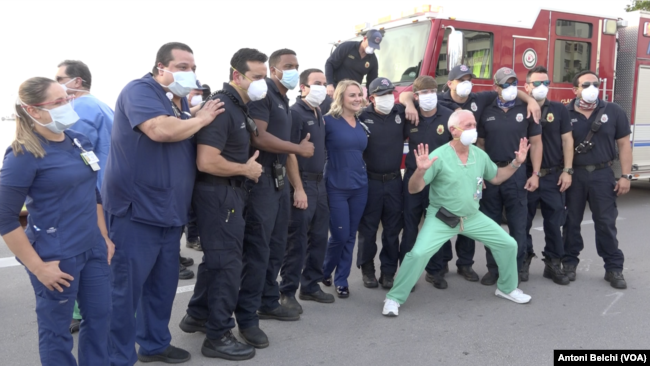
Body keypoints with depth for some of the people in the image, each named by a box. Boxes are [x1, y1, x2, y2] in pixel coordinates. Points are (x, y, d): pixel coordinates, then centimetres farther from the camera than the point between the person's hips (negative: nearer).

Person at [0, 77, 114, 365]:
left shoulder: (79, 141, 5)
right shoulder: (24, 154, -15)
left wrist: (104, 236, 14)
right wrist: (38, 267, -15)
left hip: (93, 249, 7)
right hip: (56, 258, -7)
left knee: (100, 316, 17)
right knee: (56, 331, 10)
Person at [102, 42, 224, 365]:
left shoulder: (181, 103, 16)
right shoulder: (140, 90, -10)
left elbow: (189, 145, 24)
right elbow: (161, 130, -28)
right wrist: (202, 119, -12)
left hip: (169, 211, 9)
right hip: (135, 210, -8)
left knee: (163, 284, 16)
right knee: (125, 288, -1)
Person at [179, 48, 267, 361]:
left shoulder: (239, 105, 11)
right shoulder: (221, 106, -20)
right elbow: (206, 162, -28)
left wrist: (247, 166, 7)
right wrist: (246, 169, -16)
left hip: (228, 192, 10)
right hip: (219, 193, -10)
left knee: (216, 257, 20)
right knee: (227, 262, -2)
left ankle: (197, 315, 37)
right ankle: (218, 336, 10)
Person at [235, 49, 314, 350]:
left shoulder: (283, 100, 19)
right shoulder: (263, 94, -11)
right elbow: (259, 137, -22)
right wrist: (299, 148, -12)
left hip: (279, 178, 10)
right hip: (261, 178, -9)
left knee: (276, 246, 14)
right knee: (257, 249, -8)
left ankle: (268, 303, 27)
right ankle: (247, 318, 0)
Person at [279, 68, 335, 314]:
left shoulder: (319, 113, 14)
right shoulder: (295, 113, -11)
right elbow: (289, 154, -16)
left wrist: (320, 182, 14)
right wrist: (298, 189, -20)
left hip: (320, 183, 8)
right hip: (303, 184, -8)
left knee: (319, 238, 12)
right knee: (297, 240, -4)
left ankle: (310, 286, 24)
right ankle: (287, 292, 7)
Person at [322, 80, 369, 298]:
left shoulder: (362, 124, 10)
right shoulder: (329, 121, -9)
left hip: (360, 186, 6)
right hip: (336, 187, -5)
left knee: (351, 236, 10)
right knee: (339, 236, -2)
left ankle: (341, 280, 23)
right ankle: (324, 271, 26)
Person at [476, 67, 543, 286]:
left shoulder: (526, 110, 2)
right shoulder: (486, 112, 5)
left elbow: (536, 143, 3)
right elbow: (480, 144, 8)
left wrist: (535, 174, -4)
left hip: (517, 173, -1)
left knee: (518, 224, 3)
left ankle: (518, 267, 17)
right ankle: (493, 268, 18)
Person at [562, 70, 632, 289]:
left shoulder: (613, 111, 1)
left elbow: (624, 144, 3)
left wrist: (625, 175, -2)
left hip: (602, 174, 1)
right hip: (573, 175, 0)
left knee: (606, 223, 5)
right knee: (571, 221, 9)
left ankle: (614, 268, 14)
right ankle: (569, 262, 22)